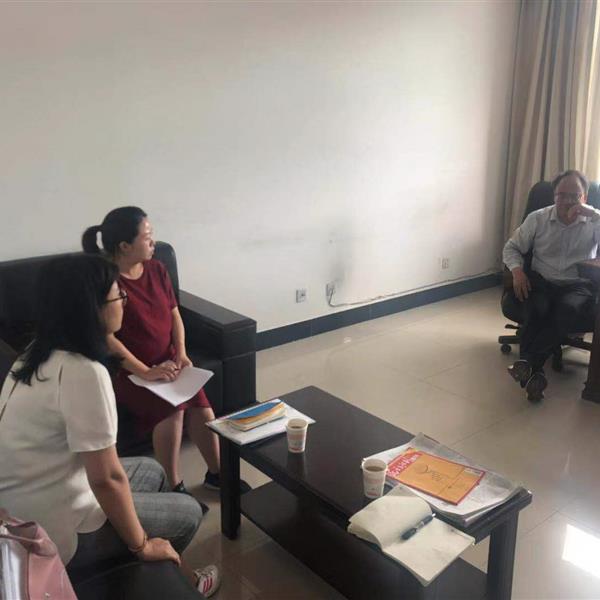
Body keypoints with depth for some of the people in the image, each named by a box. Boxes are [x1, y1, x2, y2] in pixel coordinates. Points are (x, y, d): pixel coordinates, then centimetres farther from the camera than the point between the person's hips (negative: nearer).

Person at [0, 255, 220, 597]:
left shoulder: (41, 353, 1)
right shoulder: (84, 372, -28)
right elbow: (106, 479, -25)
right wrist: (141, 545, -12)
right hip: (56, 536, -9)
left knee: (151, 470, 24)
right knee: (188, 513, 10)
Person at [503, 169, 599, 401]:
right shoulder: (538, 218, 7)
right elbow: (512, 247, 12)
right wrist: (517, 270, -9)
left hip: (577, 284, -1)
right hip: (541, 281, 1)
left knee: (568, 309, -37)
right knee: (536, 309, -34)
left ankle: (528, 362, -36)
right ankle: (533, 372, -32)